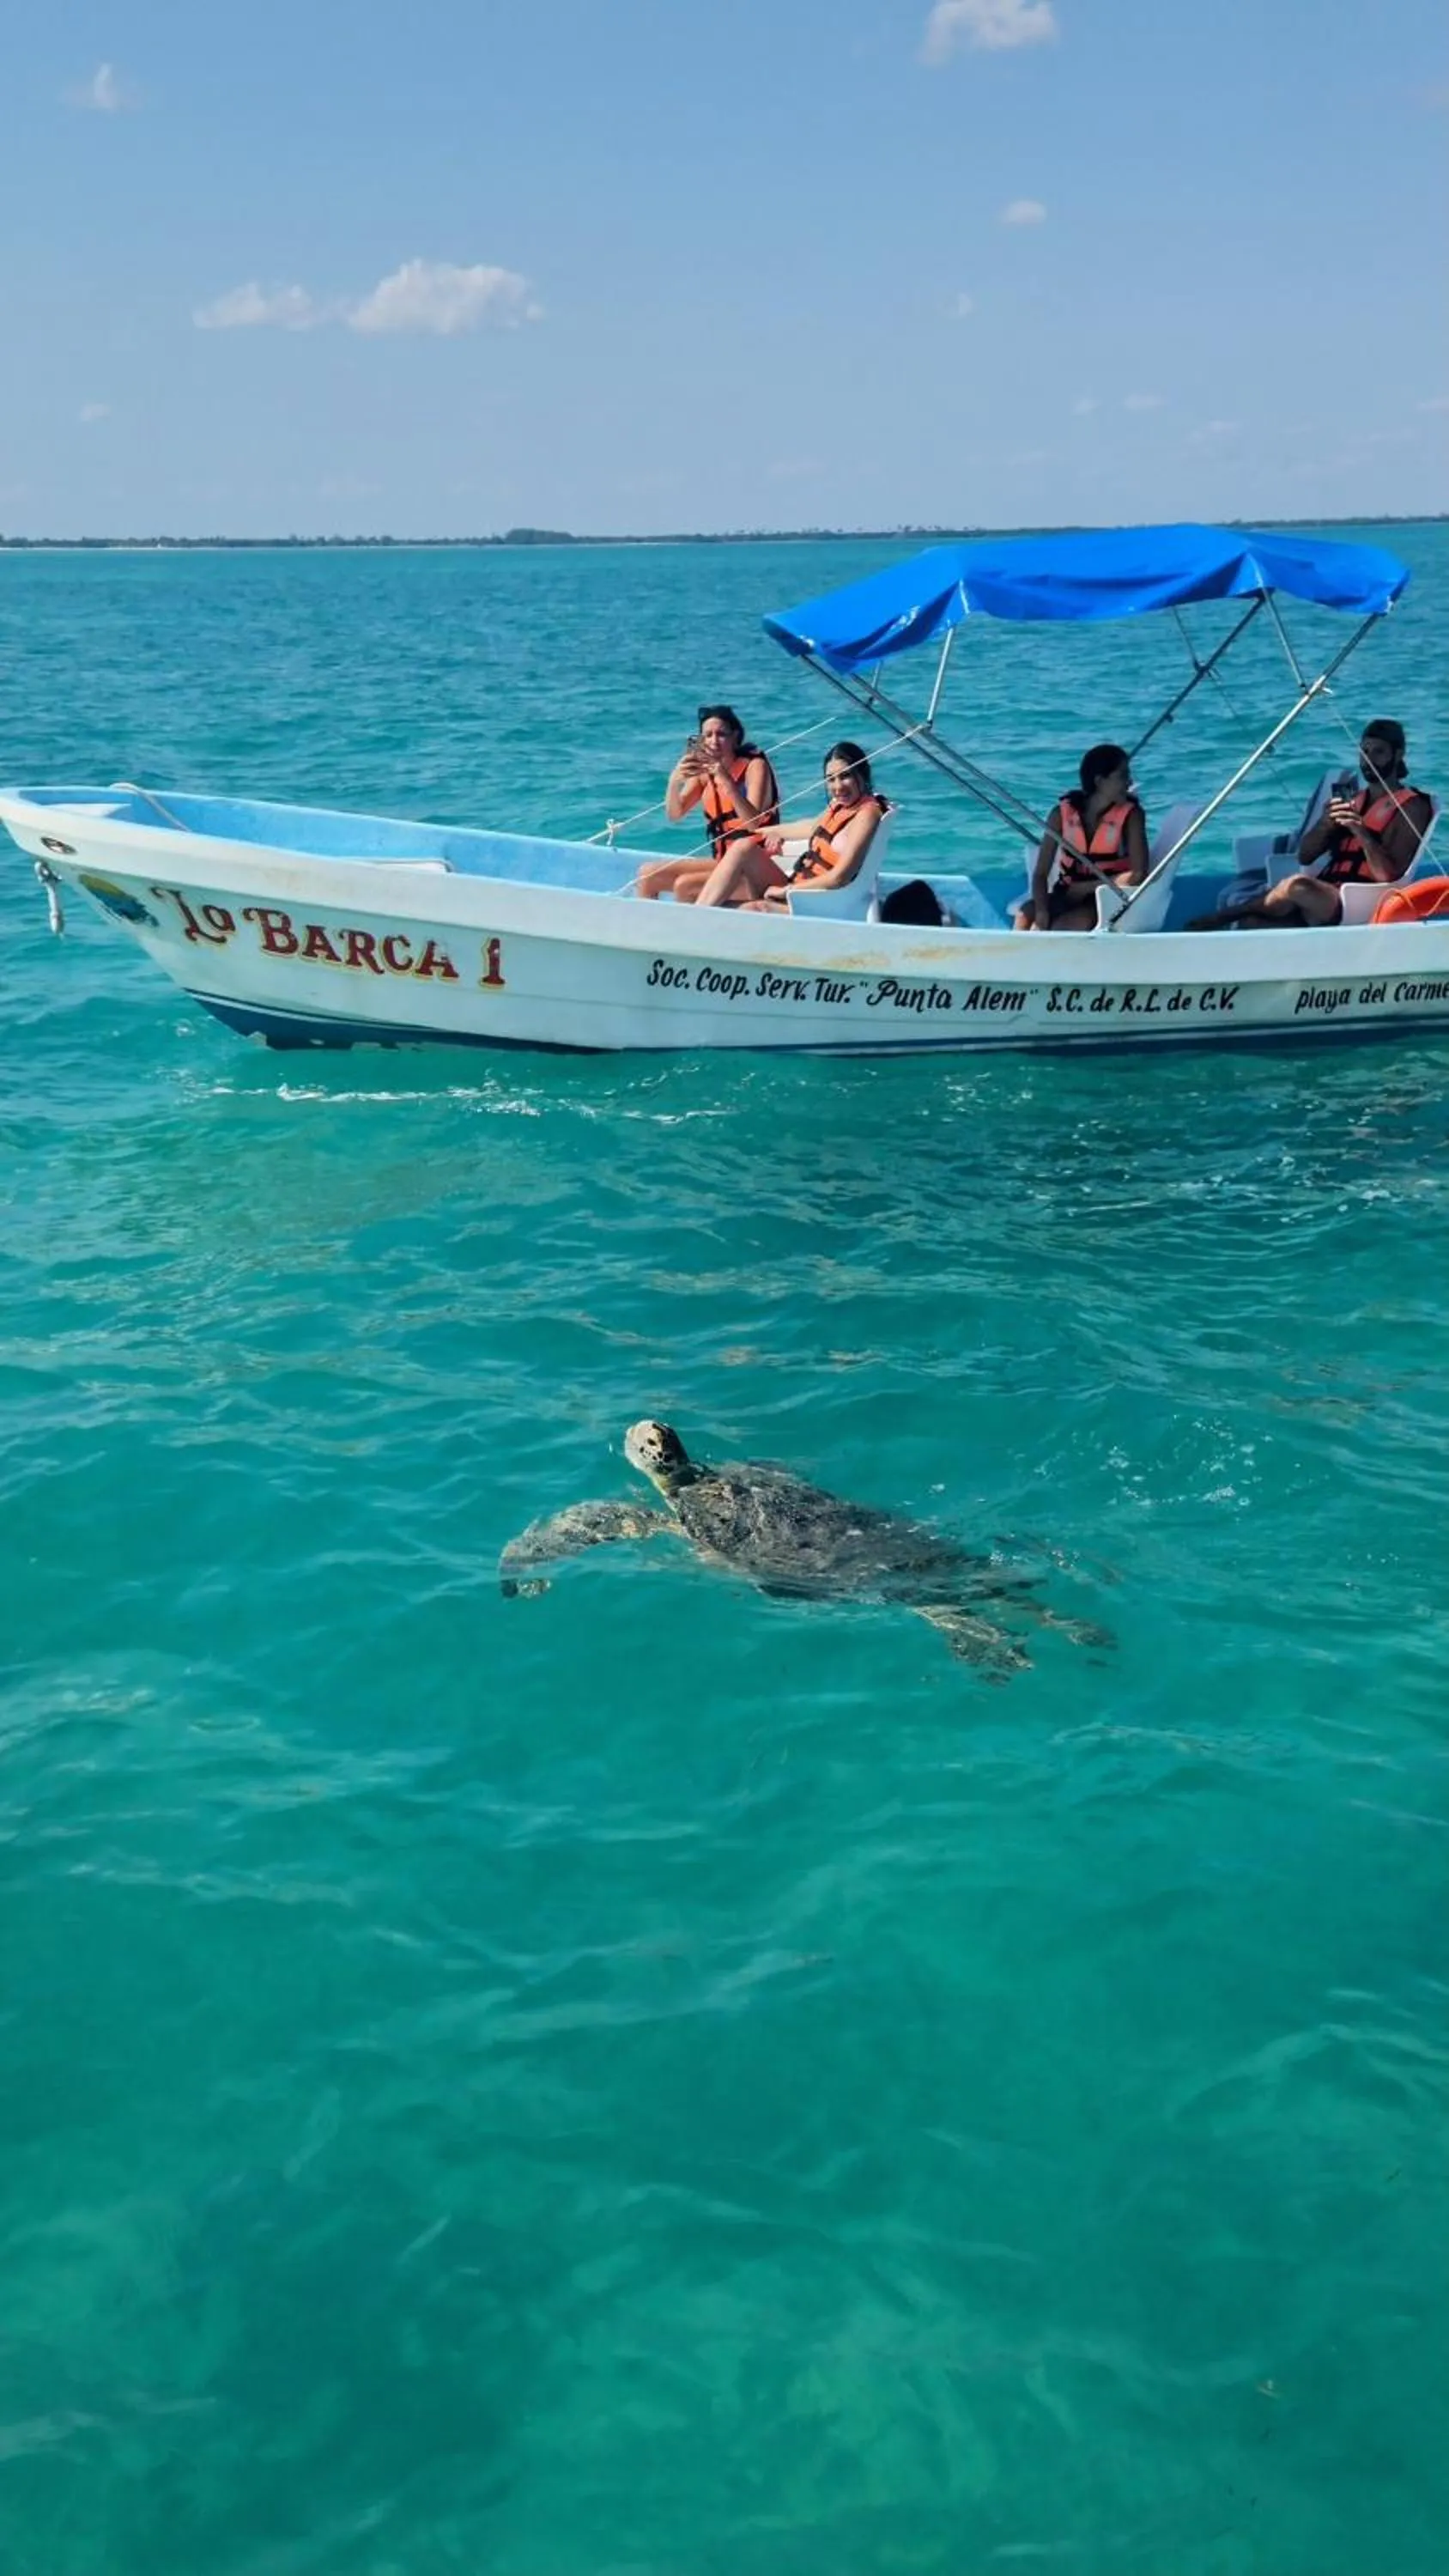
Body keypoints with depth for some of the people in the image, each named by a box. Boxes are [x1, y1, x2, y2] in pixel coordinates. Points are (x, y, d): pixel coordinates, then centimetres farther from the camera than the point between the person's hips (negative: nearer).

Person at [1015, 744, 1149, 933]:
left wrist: (1086, 888, -15)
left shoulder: (1130, 815, -7)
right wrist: (1041, 910, -23)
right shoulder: (1063, 813, -2)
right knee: (1025, 917, -27)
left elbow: (1138, 875, -13)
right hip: (1066, 896, 3)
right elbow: (1041, 873, -4)